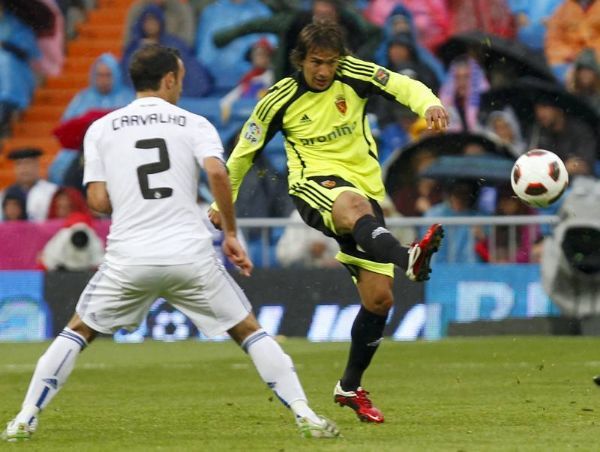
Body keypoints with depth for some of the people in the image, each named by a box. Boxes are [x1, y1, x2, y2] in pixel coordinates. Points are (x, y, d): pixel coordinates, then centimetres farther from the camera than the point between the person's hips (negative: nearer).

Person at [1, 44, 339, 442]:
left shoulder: (101, 129, 10)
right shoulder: (194, 124, 7)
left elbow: (99, 201, 3)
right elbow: (217, 173, -11)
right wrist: (231, 234, -2)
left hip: (128, 259, 1)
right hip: (191, 255, -1)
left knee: (78, 331, 19)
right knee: (249, 331, 13)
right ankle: (305, 416, 3)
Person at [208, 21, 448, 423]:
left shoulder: (352, 74, 2)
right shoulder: (281, 100, 0)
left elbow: (403, 86, -5)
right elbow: (246, 149, 13)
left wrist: (429, 104, -28)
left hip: (365, 188, 4)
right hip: (315, 184, -4)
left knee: (379, 299, -2)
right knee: (354, 205, -43)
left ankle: (350, 387, 18)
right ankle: (407, 259, -76)